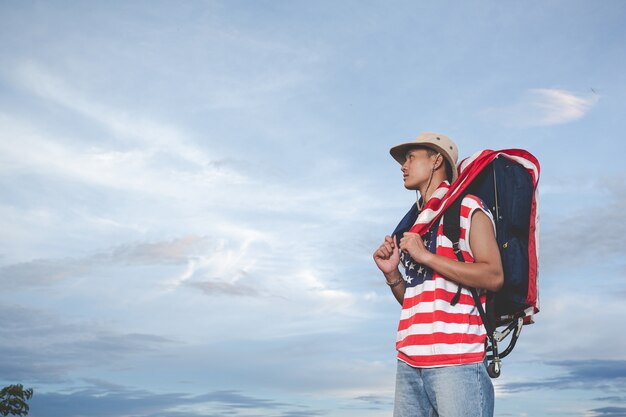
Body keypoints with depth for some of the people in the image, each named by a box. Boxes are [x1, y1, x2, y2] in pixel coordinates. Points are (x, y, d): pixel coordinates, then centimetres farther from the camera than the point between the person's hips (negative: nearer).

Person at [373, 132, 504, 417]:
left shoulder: (468, 208, 2)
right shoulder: (416, 222, 22)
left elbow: (494, 277, -11)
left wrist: (426, 256, -13)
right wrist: (392, 274, 4)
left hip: (456, 359, -6)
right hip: (409, 361, 6)